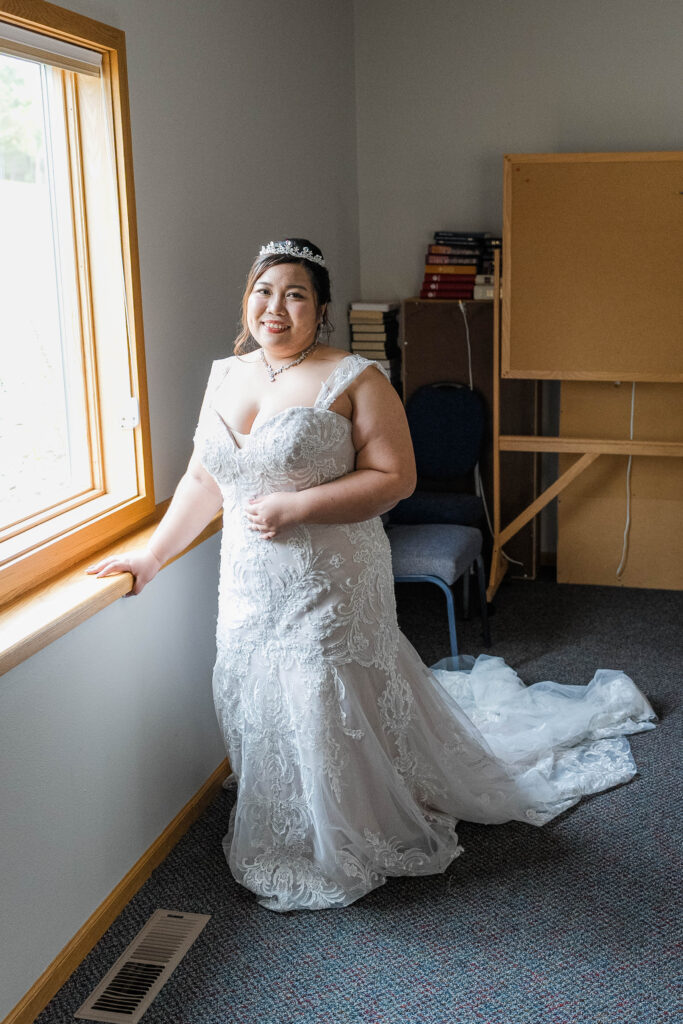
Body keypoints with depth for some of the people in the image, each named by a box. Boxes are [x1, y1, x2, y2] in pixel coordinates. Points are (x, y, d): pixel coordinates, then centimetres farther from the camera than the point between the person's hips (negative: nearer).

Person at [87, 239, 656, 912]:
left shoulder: (354, 380, -11)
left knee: (335, 716, 4)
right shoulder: (225, 376, 7)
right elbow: (202, 481, 12)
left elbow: (395, 478, -16)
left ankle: (345, 856, 29)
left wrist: (294, 507, -21)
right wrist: (152, 555, 10)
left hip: (330, 586, -6)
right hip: (249, 586, 6)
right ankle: (279, 841, 41)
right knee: (259, 714, 16)